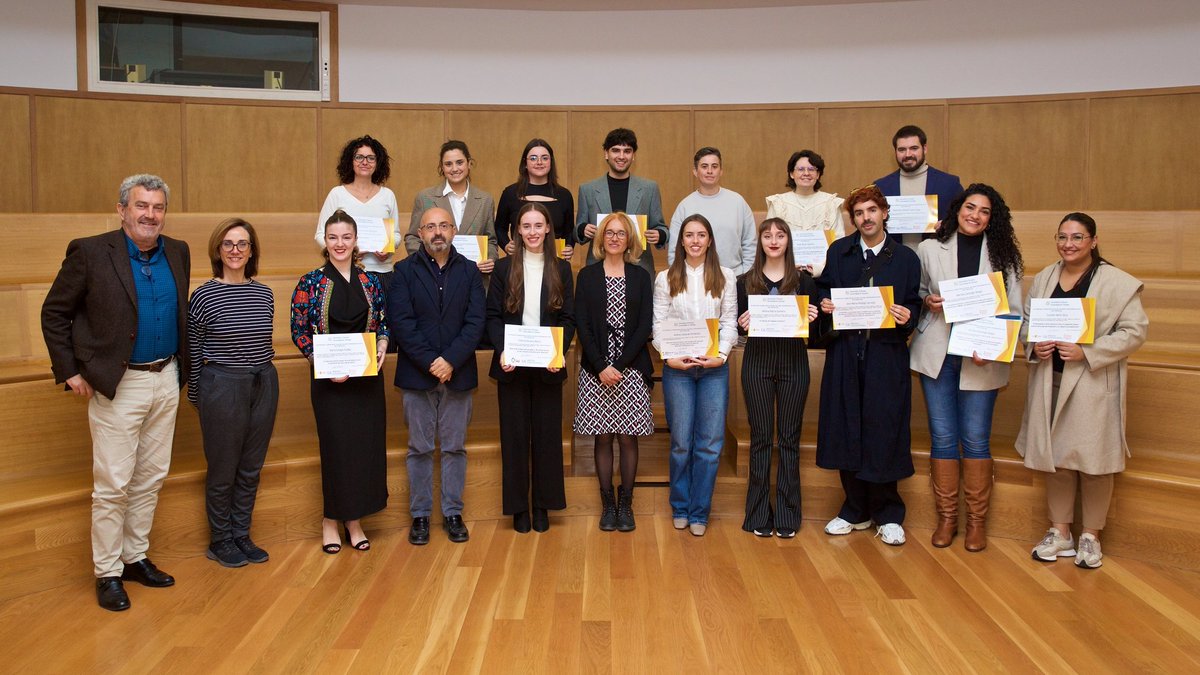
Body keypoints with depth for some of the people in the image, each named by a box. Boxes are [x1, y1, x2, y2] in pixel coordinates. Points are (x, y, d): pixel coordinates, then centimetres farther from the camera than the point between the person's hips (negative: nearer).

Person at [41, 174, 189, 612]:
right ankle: (107, 572, 14)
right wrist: (70, 371, -7)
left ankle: (135, 557, 28)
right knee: (113, 484, 0)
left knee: (151, 477, 13)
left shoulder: (178, 253, 6)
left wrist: (179, 368, 11)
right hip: (116, 385, -5)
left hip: (166, 381, 5)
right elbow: (54, 313, -3)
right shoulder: (90, 252, -9)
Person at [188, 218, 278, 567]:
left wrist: (264, 375, 14)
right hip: (223, 387, -5)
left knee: (251, 469, 13)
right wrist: (195, 395, 1)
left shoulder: (264, 293, 5)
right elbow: (193, 352, -3)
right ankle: (220, 541, 23)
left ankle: (241, 535, 27)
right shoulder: (204, 295, -9)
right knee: (223, 470, 7)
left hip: (264, 385, 5)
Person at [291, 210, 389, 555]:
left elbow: (383, 322, 12)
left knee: (367, 445, 4)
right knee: (336, 446, 0)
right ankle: (331, 519, 18)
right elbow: (299, 331, -3)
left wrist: (382, 345, -9)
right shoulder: (310, 282, -2)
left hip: (368, 376, 3)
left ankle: (354, 520, 18)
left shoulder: (371, 281, 6)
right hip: (329, 378, -3)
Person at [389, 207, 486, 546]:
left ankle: (453, 513, 19)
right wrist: (430, 362, -14)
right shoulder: (404, 270, 1)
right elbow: (401, 323, -7)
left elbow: (475, 322, -3)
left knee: (455, 447, 8)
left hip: (457, 374, 1)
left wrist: (451, 361, -15)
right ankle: (420, 515, 17)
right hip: (417, 375, -1)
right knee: (420, 448, 7)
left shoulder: (469, 271, 5)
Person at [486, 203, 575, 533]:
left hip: (547, 366, 1)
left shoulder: (561, 269, 6)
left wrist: (559, 351, -14)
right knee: (514, 434, 4)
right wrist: (502, 351, -16)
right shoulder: (504, 268, 4)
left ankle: (542, 505, 17)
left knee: (547, 433, 5)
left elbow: (569, 318, 3)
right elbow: (493, 316, 1)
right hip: (512, 366, 0)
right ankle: (518, 506, 16)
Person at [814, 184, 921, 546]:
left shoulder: (906, 257, 5)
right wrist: (825, 306, -8)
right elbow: (824, 291, 14)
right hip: (845, 353, 2)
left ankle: (888, 515, 15)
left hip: (887, 355, -2)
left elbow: (914, 306, 5)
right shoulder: (838, 252, 10)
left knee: (884, 432, -1)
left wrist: (907, 318, -16)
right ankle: (855, 511, 20)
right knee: (845, 430, 5)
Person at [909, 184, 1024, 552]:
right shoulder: (930, 249, 5)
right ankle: (947, 516, 18)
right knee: (943, 437, 6)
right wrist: (927, 302, -9)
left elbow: (1014, 311, 0)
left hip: (980, 359, -1)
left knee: (976, 439, 3)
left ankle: (977, 520, 17)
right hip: (936, 355, 1)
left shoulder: (1003, 256, 4)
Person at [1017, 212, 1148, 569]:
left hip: (1094, 385, -4)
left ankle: (1090, 536, 18)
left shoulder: (1118, 282, -6)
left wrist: (1087, 352, -19)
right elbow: (1026, 321, 17)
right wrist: (1033, 345, -5)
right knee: (1054, 457, 10)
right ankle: (1060, 532, 23)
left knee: (1093, 459, 2)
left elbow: (1134, 331, -9)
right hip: (1050, 382, 4)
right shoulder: (1043, 279, 10)